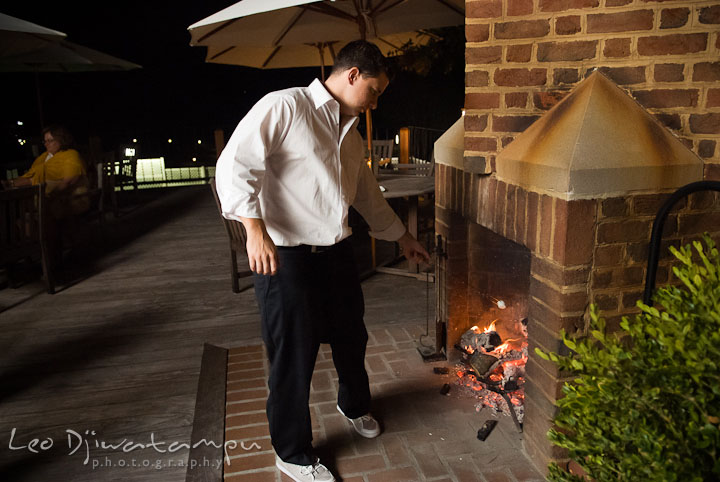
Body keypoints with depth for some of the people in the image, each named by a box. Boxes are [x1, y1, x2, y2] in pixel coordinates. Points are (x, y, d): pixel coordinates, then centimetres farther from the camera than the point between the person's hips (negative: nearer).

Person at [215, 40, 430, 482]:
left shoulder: (351, 136, 16)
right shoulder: (284, 107, -9)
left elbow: (368, 195, 26)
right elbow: (236, 164, -17)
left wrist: (403, 238, 30)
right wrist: (255, 231, -26)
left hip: (337, 252, 8)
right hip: (286, 257, -8)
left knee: (351, 337, 22)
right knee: (294, 357, 3)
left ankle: (355, 405, 52)